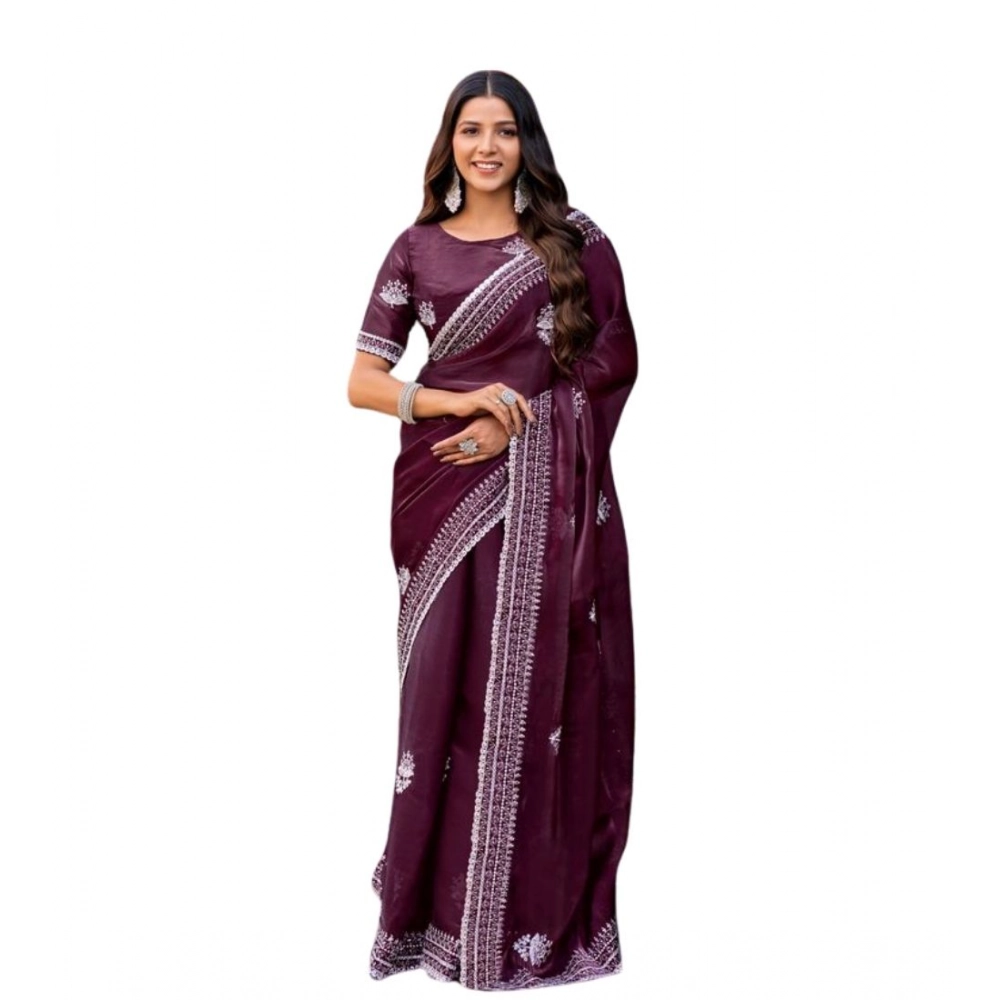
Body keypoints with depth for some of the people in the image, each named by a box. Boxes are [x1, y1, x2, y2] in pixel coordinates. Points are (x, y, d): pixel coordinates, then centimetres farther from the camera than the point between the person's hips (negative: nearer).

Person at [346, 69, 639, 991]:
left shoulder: (574, 239, 6)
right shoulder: (417, 248, 9)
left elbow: (614, 360, 2)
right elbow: (362, 382, 6)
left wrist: (515, 419, -11)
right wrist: (458, 402, -12)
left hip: (549, 490, -1)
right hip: (445, 492, 1)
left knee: (542, 687, 1)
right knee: (448, 688, 2)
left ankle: (541, 913, 12)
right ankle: (443, 906, 14)